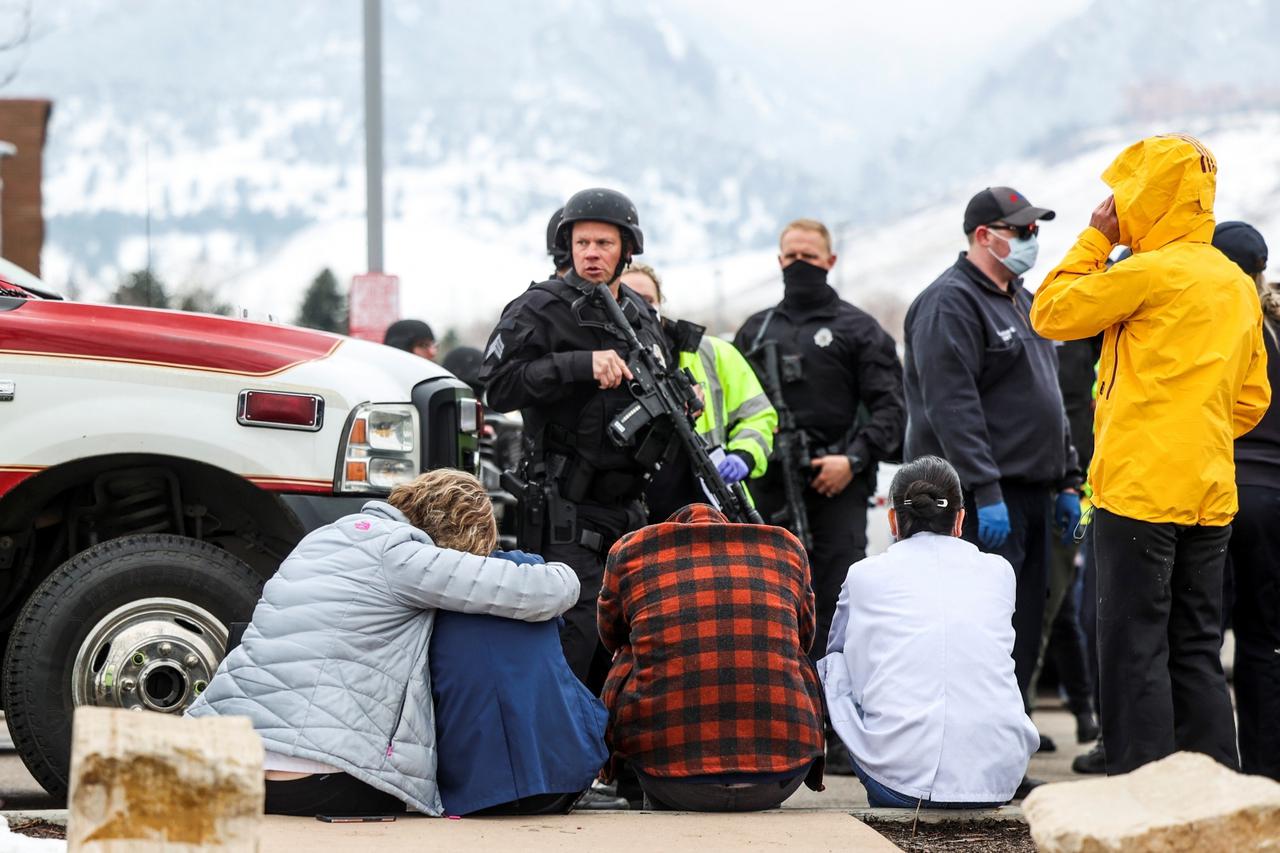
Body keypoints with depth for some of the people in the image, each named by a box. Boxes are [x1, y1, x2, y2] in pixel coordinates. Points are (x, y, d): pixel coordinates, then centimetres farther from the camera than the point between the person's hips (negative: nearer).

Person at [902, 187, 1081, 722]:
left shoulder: (1023, 302, 21)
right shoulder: (950, 302, -10)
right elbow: (953, 407, -19)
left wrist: (1066, 481, 21)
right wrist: (987, 493, -24)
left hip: (1030, 493, 10)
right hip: (981, 497, -9)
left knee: (1024, 634, 9)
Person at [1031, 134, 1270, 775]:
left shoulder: (1149, 271, -10)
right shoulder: (1237, 284, 14)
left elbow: (1051, 312, -1)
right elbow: (1252, 398, 18)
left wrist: (1094, 238, 5)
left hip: (1140, 489, -8)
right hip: (1212, 494, 8)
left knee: (1134, 648, -4)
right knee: (1197, 650, 11)